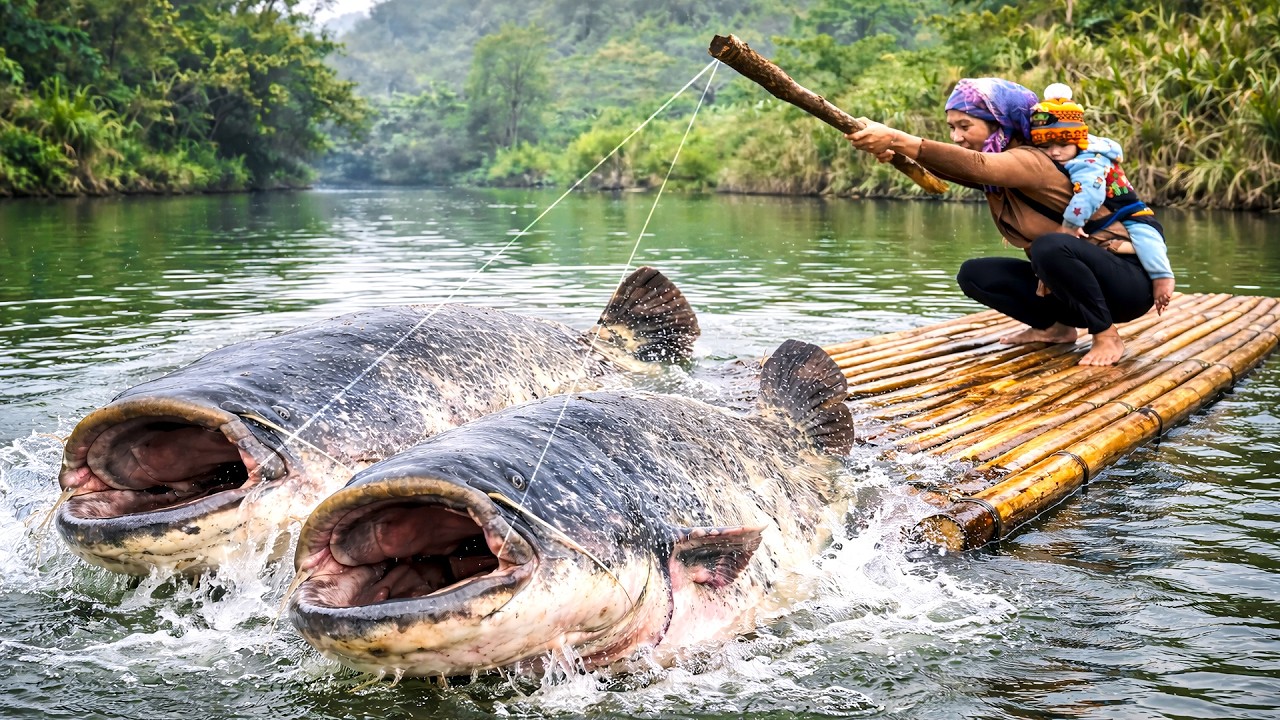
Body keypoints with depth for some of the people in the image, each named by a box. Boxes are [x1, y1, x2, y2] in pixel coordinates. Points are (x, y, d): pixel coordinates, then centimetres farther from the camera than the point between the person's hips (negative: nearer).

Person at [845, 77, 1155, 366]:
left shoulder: (1030, 161, -22)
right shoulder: (994, 172, 4)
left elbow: (975, 166, -42)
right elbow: (949, 167, -16)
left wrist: (896, 139, -51)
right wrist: (891, 150, -36)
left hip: (1125, 280, -8)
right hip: (1073, 279, 8)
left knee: (1050, 246, -36)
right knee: (974, 275, -1)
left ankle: (1107, 336, -17)